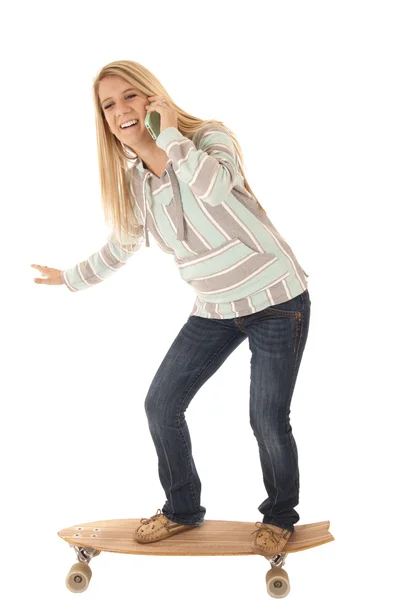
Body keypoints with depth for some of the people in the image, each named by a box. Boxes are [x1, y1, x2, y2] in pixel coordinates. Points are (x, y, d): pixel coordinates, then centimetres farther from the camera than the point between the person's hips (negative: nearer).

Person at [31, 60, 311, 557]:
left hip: (276, 299, -6)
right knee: (161, 404, 5)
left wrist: (170, 130, -27)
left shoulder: (210, 137, -14)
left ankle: (280, 516, 25)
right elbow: (122, 245, 20)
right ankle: (182, 511, 27)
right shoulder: (132, 180, 2)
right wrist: (72, 277, 31)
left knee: (267, 420, -5)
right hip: (215, 308, 6)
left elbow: (213, 188, -39)